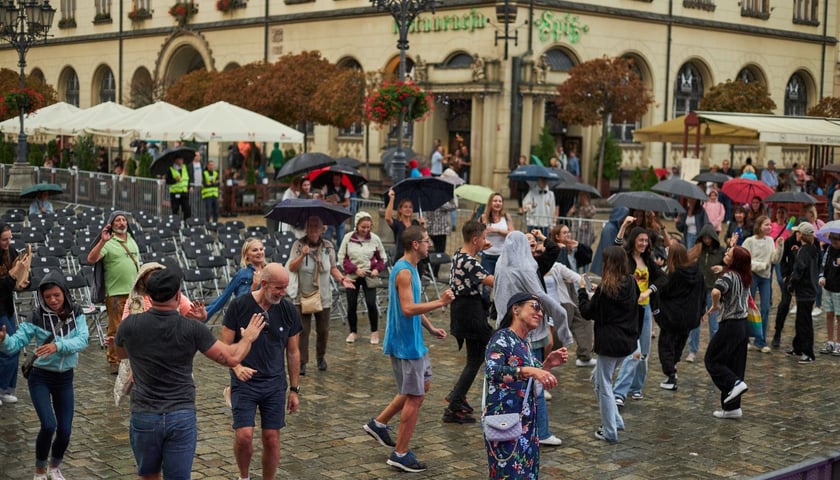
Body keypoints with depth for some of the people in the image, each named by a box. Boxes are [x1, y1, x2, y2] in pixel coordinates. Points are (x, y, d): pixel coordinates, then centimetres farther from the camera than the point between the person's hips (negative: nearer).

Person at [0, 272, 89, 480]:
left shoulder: (76, 313, -7)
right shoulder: (37, 317, -14)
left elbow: (82, 340, -21)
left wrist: (57, 346, -36)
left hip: (65, 378, 3)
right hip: (40, 378, -3)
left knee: (65, 430, 3)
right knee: (49, 425, -17)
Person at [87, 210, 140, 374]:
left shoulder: (132, 241, 16)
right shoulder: (108, 243, -6)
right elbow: (91, 259, -20)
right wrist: (102, 241, -31)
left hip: (134, 292, 6)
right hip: (116, 293, -6)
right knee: (116, 329, -3)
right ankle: (114, 360, 6)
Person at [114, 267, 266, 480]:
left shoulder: (130, 325, -6)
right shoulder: (193, 329, -10)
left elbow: (121, 353, 18)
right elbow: (231, 358, -3)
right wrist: (248, 337, 17)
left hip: (144, 416, 1)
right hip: (182, 417, -1)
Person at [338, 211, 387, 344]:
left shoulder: (375, 238, -3)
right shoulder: (348, 238, -4)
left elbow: (382, 258, 7)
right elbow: (342, 257, -1)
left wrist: (377, 269, -11)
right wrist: (355, 269, -13)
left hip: (369, 276, -1)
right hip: (352, 276, 1)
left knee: (371, 303, -8)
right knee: (352, 304, 5)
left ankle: (374, 332, 10)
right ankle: (353, 332, 23)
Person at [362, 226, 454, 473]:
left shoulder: (410, 268, 11)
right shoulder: (403, 272, -21)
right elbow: (407, 309, -30)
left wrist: (430, 327, 16)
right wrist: (440, 302, -27)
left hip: (413, 340, 10)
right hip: (405, 343, -10)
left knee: (423, 385, 21)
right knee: (414, 396, -2)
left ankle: (379, 423, 28)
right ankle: (400, 454, 8)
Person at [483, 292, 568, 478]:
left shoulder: (524, 343, 13)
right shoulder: (502, 338, -11)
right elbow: (491, 372, -29)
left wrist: (548, 364, 6)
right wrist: (530, 370, -37)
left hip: (525, 424, 8)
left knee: (527, 473, 10)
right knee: (510, 474, -7)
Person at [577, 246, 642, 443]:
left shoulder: (605, 289, -17)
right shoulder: (631, 283, 2)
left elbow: (587, 312, -7)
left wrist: (582, 290, 4)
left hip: (609, 343, -7)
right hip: (627, 341, 7)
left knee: (604, 385, 4)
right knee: (598, 377, 22)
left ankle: (610, 431, 8)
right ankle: (615, 420, 22)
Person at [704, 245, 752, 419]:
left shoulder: (729, 276, -17)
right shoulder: (744, 277, 8)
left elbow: (716, 291, -36)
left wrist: (715, 306, -18)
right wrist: (724, 270, 25)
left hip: (730, 325, -8)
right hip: (742, 324, 8)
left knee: (712, 360, 5)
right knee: (735, 365, 11)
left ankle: (734, 384, -11)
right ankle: (732, 407, 13)